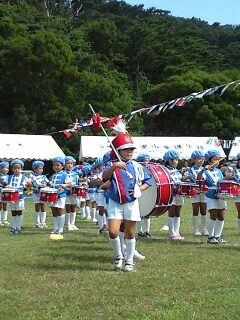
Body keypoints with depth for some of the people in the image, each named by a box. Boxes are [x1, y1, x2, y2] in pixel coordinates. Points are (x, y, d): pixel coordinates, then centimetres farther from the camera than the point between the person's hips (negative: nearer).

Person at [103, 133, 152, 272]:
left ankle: (129, 261, 21)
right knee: (113, 232, -12)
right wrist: (114, 166, -37)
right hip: (115, 203, -1)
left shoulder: (137, 166, 5)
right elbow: (105, 177, -21)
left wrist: (140, 189, -7)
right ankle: (118, 256, 14)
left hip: (131, 203, 1)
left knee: (130, 233, 7)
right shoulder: (112, 165, -1)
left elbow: (148, 181, 13)